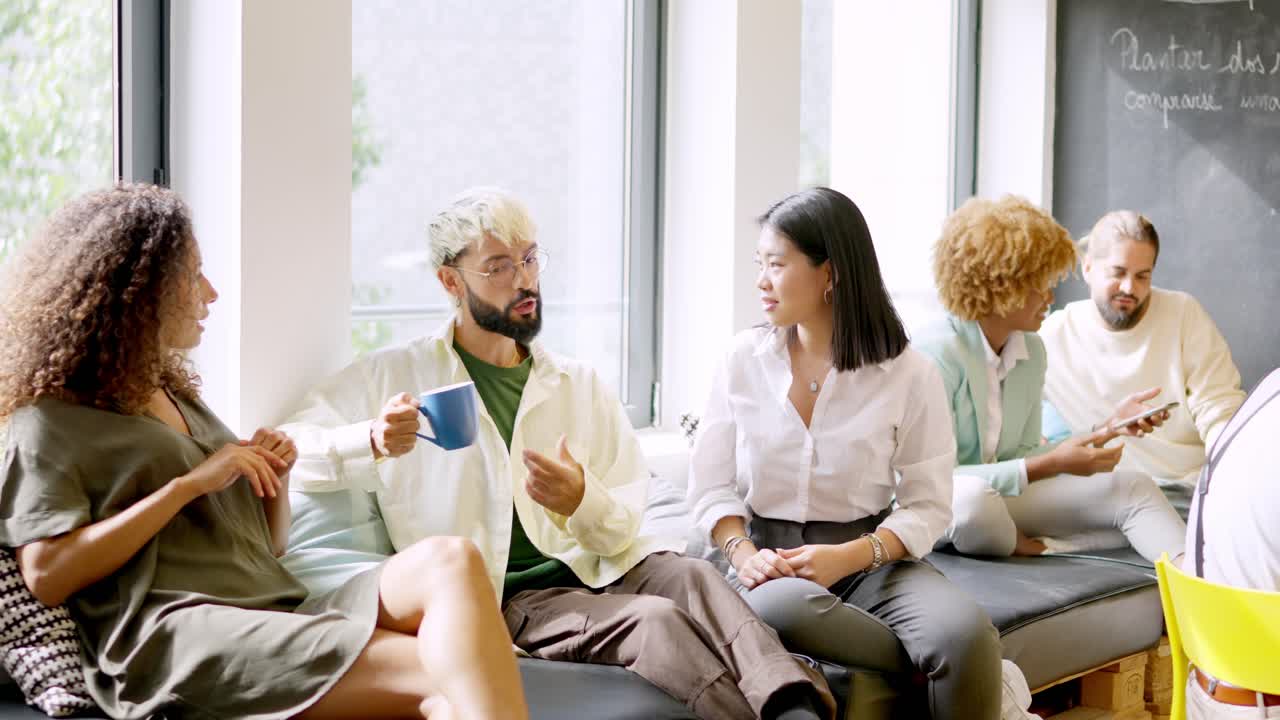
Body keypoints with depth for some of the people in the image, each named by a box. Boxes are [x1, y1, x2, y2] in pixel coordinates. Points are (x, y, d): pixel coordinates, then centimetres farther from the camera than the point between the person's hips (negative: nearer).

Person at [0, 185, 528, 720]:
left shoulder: (181, 399, 30)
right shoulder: (52, 419, 7)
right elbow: (46, 575, -8)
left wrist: (275, 476, 11)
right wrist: (188, 484, -8)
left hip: (282, 610, 7)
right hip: (174, 635, -7)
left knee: (450, 560, -27)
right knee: (442, 676, -31)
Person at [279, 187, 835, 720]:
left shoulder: (581, 386, 19)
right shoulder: (393, 376, 10)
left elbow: (627, 523, 13)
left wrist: (582, 503, -11)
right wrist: (373, 442, -18)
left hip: (597, 570, 3)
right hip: (500, 597, -3)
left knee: (688, 575, -31)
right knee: (657, 620, -30)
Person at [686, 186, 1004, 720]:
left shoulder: (909, 374, -2)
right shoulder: (744, 358, 4)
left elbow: (927, 506, -1)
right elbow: (710, 486, 6)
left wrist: (848, 557, -18)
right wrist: (742, 554, -14)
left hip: (872, 560, -1)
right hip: (771, 562, 1)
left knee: (968, 635, -32)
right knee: (781, 607, -37)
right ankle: (932, 672, -17)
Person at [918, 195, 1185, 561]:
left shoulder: (1032, 351, 7)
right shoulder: (940, 352, -19)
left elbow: (1023, 457, 9)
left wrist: (1110, 429, 0)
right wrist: (1052, 464, -23)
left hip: (1001, 500, 7)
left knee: (1133, 488, -9)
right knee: (972, 496, -41)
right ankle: (1050, 553, -11)